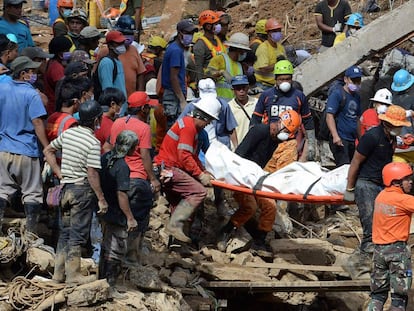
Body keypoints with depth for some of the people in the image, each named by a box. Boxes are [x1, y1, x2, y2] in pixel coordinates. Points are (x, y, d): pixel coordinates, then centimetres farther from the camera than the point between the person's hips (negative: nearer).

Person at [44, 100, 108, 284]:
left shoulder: (68, 133, 5)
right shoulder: (93, 143, -16)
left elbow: (48, 151, 13)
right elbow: (92, 174, -19)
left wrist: (60, 174, 13)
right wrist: (101, 199, -13)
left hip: (66, 187, 7)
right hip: (83, 189, -7)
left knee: (65, 232, 14)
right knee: (78, 233, -1)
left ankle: (59, 272, 18)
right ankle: (73, 275, 2)